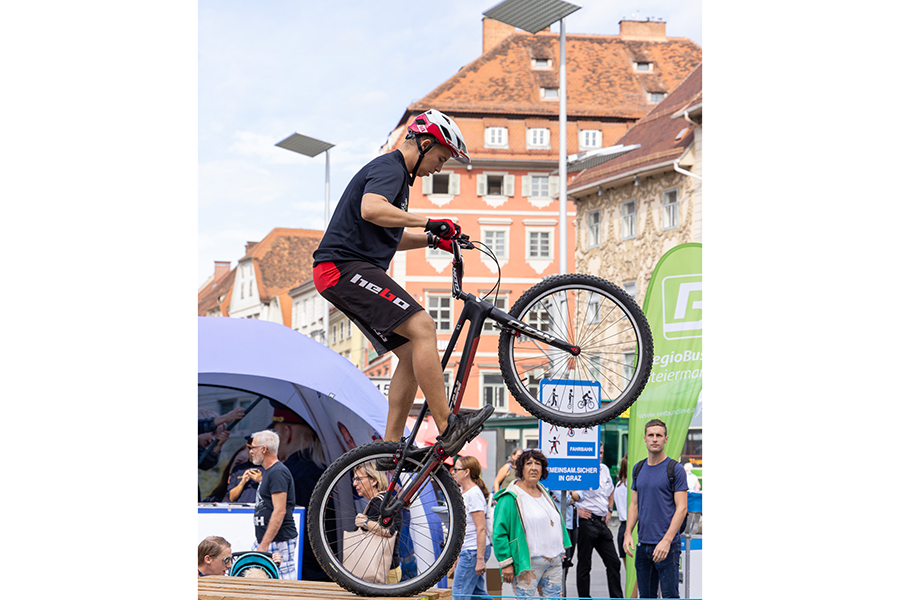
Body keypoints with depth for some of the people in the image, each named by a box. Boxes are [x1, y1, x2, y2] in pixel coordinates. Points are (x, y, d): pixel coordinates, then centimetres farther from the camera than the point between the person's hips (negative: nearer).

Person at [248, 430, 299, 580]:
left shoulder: (278, 472, -15)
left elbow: (280, 511, -22)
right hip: (264, 540, 10)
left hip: (279, 540, -10)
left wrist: (264, 545, -23)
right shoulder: (267, 471, 17)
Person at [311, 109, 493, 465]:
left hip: (346, 274, 11)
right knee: (422, 328, -20)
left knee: (412, 351, 5)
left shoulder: (397, 174, 25)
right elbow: (371, 210, -30)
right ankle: (448, 429, -23)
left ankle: (391, 447, 5)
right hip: (346, 266, -11)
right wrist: (428, 222, -27)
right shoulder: (389, 168, -9)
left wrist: (433, 240, 22)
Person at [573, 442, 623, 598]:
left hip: (602, 522, 7)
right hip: (587, 521, -7)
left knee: (613, 562, 7)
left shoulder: (604, 469, 12)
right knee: (584, 564, 1)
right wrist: (575, 509, -14)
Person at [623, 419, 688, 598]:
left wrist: (666, 540, -18)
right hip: (643, 544, 6)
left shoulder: (675, 469, -6)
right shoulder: (638, 469, 12)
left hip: (667, 545, -6)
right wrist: (628, 533, 2)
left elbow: (681, 508, -10)